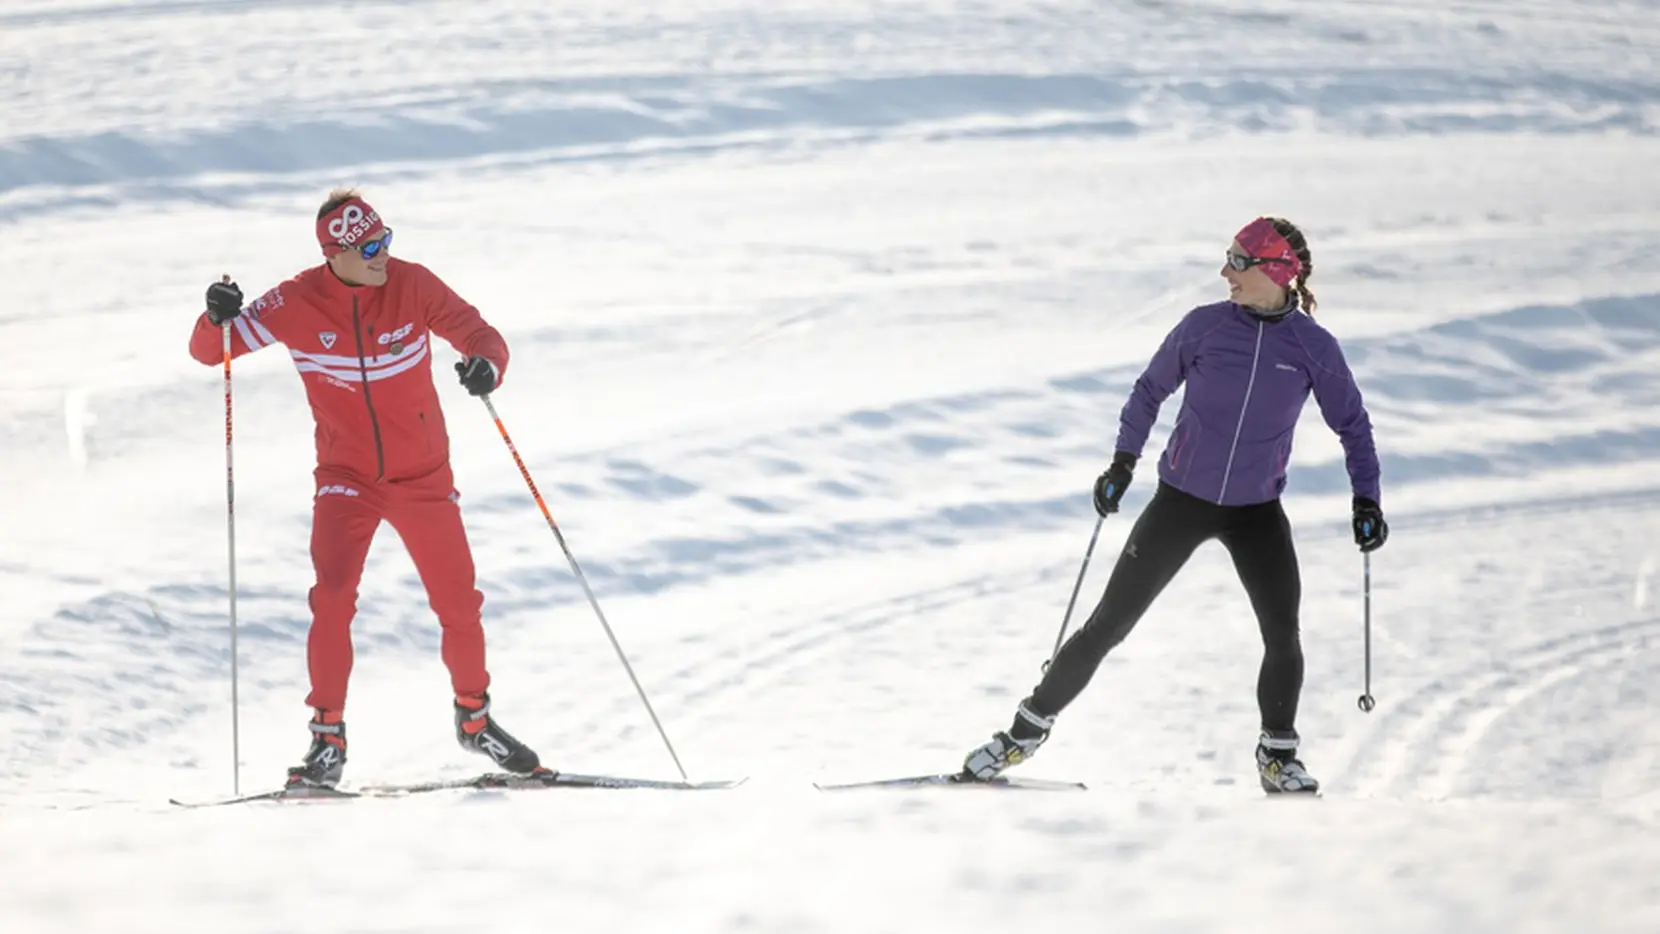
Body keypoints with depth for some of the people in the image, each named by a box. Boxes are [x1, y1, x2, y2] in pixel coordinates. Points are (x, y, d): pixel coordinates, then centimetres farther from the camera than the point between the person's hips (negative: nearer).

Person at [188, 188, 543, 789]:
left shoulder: (411, 285, -13)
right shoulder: (297, 305, -14)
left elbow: (479, 335, -11)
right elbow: (210, 351, -11)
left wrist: (486, 364, -35)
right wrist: (219, 318, -35)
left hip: (424, 475, 1)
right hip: (347, 476, -1)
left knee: (459, 604, 6)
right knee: (333, 597, -21)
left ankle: (474, 717, 31)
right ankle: (328, 736, -11)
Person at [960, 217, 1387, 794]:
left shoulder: (1313, 346, -8)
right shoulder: (1205, 326, -9)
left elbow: (1352, 425, 4)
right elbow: (1150, 390, 5)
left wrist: (1366, 499, -6)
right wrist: (1122, 463, -3)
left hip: (1256, 509, 0)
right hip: (1181, 500, 0)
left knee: (1283, 633, -13)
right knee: (1110, 623, 0)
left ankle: (1278, 756, 8)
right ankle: (1026, 730, 12)